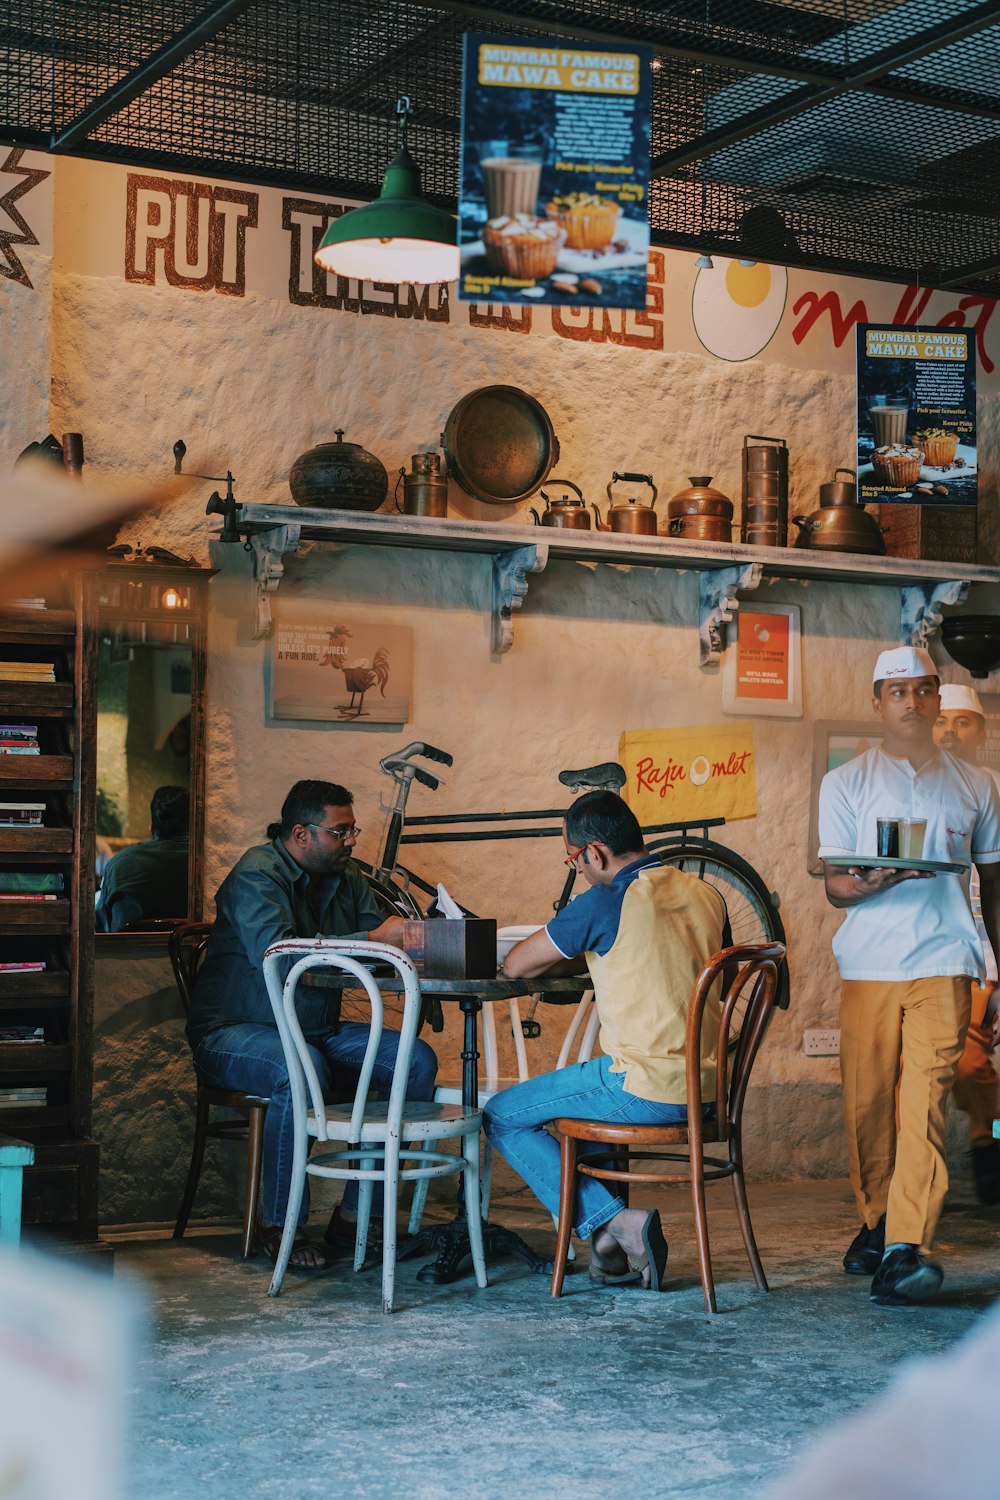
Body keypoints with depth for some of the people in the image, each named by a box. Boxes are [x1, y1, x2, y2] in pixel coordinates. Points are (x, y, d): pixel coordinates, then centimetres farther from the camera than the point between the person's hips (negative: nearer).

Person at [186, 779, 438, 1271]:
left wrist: (407, 941, -18)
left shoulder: (346, 879, 11)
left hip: (316, 1030, 8)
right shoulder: (258, 875, -15)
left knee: (416, 1060, -11)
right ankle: (278, 1225, -22)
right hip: (235, 1034, -8)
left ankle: (355, 1216, -9)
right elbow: (276, 952, -32)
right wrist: (374, 940, -32)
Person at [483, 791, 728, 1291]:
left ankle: (614, 1222, -2)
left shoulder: (606, 902, -14)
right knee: (589, 1086, 34)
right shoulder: (706, 894, 7)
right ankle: (612, 1243, 27)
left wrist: (571, 960, 15)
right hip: (707, 1087, 8)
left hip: (647, 1090, -8)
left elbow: (514, 965, -5)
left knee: (502, 1116, 9)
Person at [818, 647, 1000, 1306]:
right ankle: (876, 1221, 20)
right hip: (868, 965, 0)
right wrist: (876, 881, -19)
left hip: (944, 962, 0)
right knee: (867, 1102, 1)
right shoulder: (846, 783, 9)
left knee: (925, 1100, -12)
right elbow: (836, 886, 3)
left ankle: (905, 1248, -18)